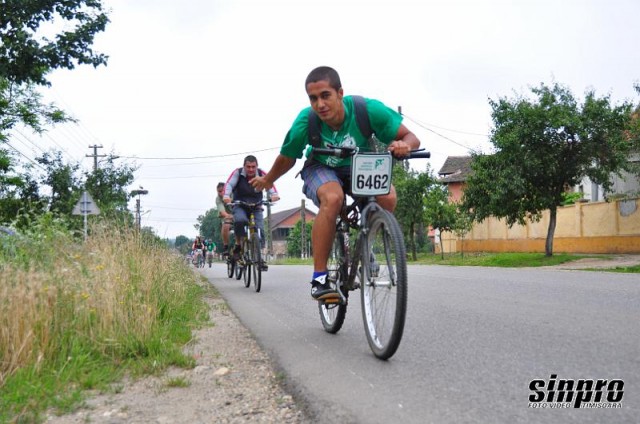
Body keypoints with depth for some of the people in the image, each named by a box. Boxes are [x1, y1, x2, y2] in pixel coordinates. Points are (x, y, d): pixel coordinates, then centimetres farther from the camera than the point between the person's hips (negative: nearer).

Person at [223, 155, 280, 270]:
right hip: (240, 206, -1)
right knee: (240, 220, -33)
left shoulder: (261, 174, -9)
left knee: (260, 230, -14)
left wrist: (274, 195, -44)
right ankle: (238, 244, -10)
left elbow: (270, 185, -23)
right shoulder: (238, 173, -11)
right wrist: (226, 196, -44)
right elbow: (229, 184, -24)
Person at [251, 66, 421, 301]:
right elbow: (287, 158, -7)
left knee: (388, 197, -31)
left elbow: (411, 138, -21)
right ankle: (319, 278, -28)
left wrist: (403, 145, -43)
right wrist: (266, 181, 8)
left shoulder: (367, 109, -29)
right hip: (321, 169, -1)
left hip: (359, 167, 2)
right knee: (332, 198, -38)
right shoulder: (306, 122, -27)